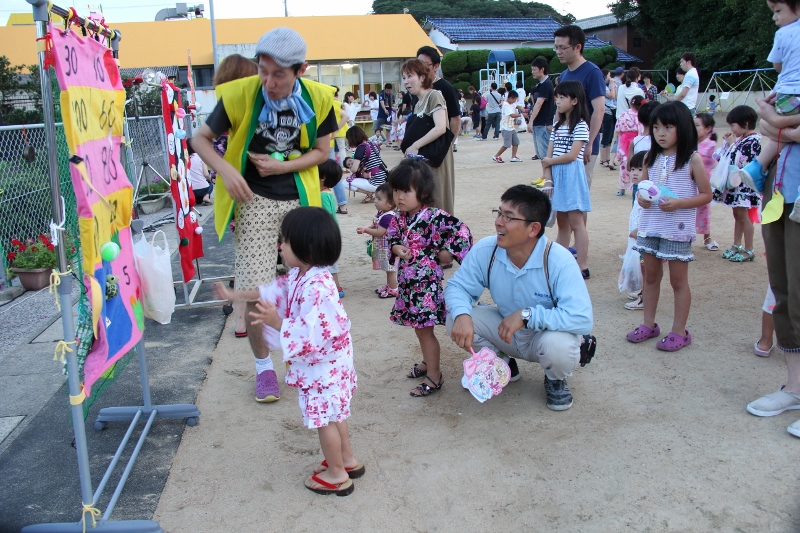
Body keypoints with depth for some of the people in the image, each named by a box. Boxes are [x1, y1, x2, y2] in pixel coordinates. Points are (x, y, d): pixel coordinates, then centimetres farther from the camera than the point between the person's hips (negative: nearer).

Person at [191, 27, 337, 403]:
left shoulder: (318, 98, -8)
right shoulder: (240, 95, -13)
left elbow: (320, 150, 4)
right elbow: (201, 138, -1)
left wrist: (281, 166, -12)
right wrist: (225, 169, -19)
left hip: (301, 199, 2)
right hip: (255, 201, -2)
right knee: (256, 292, -6)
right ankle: (263, 366, 18)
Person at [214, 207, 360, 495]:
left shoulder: (316, 287, -32)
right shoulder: (299, 276, 1)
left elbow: (311, 334, -34)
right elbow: (275, 289, 16)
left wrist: (276, 322, -31)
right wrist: (237, 295, 21)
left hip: (322, 366, -10)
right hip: (326, 363, 10)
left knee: (324, 419, 6)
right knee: (333, 414, 23)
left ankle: (336, 475, 22)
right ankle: (347, 460, 39)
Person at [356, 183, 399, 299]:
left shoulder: (387, 217, -26)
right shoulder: (382, 213, 7)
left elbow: (379, 232, -26)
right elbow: (377, 226, 19)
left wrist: (365, 230, -18)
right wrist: (368, 227, 0)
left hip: (388, 247, -10)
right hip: (383, 247, 10)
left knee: (390, 269, 1)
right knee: (389, 269, 21)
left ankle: (393, 290, 10)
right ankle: (389, 285, 34)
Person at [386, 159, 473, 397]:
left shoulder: (434, 217, -18)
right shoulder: (399, 218, 4)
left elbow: (461, 230, -21)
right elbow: (393, 239, 14)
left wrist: (447, 253, -14)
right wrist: (397, 248, -8)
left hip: (427, 281, -7)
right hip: (407, 282, 7)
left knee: (424, 329, -2)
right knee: (418, 327, 19)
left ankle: (434, 375, 11)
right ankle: (428, 361, 39)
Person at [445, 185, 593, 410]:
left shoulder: (559, 261, -29)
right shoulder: (485, 250, -18)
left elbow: (582, 319, -35)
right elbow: (457, 286, -11)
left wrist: (526, 315, -39)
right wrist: (462, 315, -34)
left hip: (547, 333, -3)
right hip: (504, 332, 4)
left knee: (559, 345, -38)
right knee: (455, 319, -19)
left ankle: (555, 379, 3)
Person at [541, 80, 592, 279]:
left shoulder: (580, 126, -8)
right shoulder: (558, 125, 14)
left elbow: (572, 155, -16)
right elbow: (549, 154, 8)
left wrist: (549, 162, -4)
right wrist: (548, 178, -3)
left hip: (572, 175, -7)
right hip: (556, 175, 7)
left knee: (575, 221, -7)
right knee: (562, 221, 12)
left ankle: (583, 267, -4)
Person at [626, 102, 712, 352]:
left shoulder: (692, 159, -9)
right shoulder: (651, 158, 5)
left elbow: (706, 195, -7)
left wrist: (678, 203, -21)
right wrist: (640, 197, -7)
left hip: (678, 228, -5)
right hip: (650, 225, 5)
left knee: (678, 280, 5)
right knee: (651, 276, 13)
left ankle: (679, 331, 15)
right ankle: (649, 324, 26)